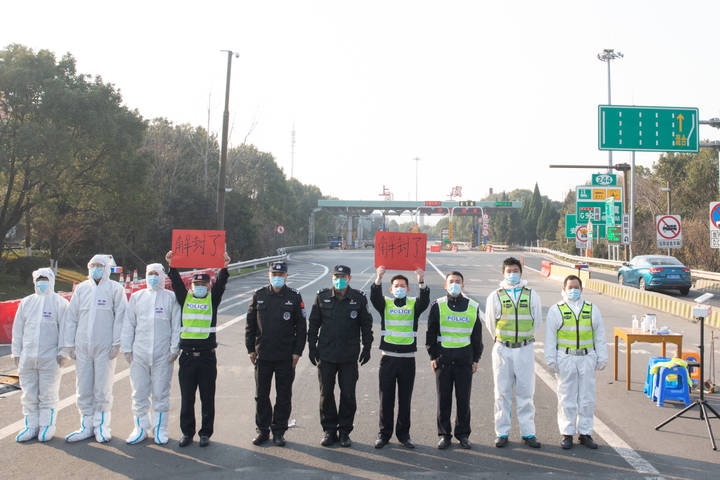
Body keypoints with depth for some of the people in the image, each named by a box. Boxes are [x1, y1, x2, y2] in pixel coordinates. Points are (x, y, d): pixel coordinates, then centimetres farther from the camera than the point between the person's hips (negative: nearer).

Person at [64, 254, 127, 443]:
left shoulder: (115, 289, 3)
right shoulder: (81, 289, 13)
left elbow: (120, 317, -3)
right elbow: (71, 317, 13)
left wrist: (117, 343, -10)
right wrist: (69, 344, 7)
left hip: (105, 347, -4)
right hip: (82, 347, 4)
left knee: (103, 388, 0)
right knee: (84, 388, 7)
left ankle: (101, 426, 11)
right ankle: (87, 425, 16)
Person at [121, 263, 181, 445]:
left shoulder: (171, 297, 6)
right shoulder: (136, 297, 13)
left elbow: (176, 325, 3)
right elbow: (128, 324, 13)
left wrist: (174, 349, -3)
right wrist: (127, 348, 6)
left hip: (163, 354, -2)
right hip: (139, 353, 2)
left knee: (160, 392, 3)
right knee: (139, 392, 5)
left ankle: (160, 429, 13)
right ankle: (141, 428, 17)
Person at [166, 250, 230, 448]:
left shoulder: (213, 299, 6)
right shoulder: (184, 298, 9)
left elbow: (221, 284, -8)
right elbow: (176, 282, -2)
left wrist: (224, 268, -21)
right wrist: (172, 265, -14)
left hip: (207, 357, -1)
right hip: (187, 356, 1)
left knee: (207, 399, 5)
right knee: (186, 399, 7)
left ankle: (206, 433, 15)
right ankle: (187, 433, 19)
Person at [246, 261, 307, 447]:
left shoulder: (294, 297, -1)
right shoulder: (259, 296, 4)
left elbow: (301, 326, 1)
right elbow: (250, 324, 8)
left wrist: (297, 351, -4)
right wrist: (250, 349, 4)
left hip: (286, 357, -1)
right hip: (263, 355, 2)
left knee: (284, 396, 6)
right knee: (261, 395, 8)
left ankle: (279, 431, 18)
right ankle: (263, 430, 21)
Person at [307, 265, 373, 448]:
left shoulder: (358, 298, -1)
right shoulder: (322, 297, 1)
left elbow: (366, 324, 7)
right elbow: (314, 323, 8)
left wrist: (367, 347, 3)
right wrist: (312, 347, 5)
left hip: (349, 357, -1)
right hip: (325, 354, 1)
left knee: (348, 395, 3)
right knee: (326, 393, 7)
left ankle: (344, 431, 17)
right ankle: (329, 430, 19)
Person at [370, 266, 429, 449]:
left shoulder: (413, 305, 6)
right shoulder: (385, 304, 5)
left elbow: (424, 302, -15)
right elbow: (375, 298, -15)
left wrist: (421, 282, -32)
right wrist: (379, 278, -31)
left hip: (407, 359, 0)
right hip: (388, 358, 0)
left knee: (405, 399, 8)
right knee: (386, 398, 5)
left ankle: (403, 434, 18)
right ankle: (384, 434, 16)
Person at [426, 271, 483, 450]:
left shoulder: (473, 307, 6)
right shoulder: (438, 306, 1)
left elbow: (477, 335, 11)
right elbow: (431, 332, 5)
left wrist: (476, 359, 8)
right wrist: (433, 356, -1)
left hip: (464, 359, 1)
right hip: (443, 358, -1)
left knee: (464, 398, 5)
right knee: (443, 398, 4)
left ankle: (463, 434, 18)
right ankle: (444, 434, 15)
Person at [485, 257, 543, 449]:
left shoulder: (532, 296, 4)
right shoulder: (495, 296, 2)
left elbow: (537, 321, 13)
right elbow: (491, 323, 11)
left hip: (525, 350, 0)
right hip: (502, 350, 0)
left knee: (526, 393, 4)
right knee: (502, 393, 4)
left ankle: (528, 433, 12)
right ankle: (502, 433, 12)